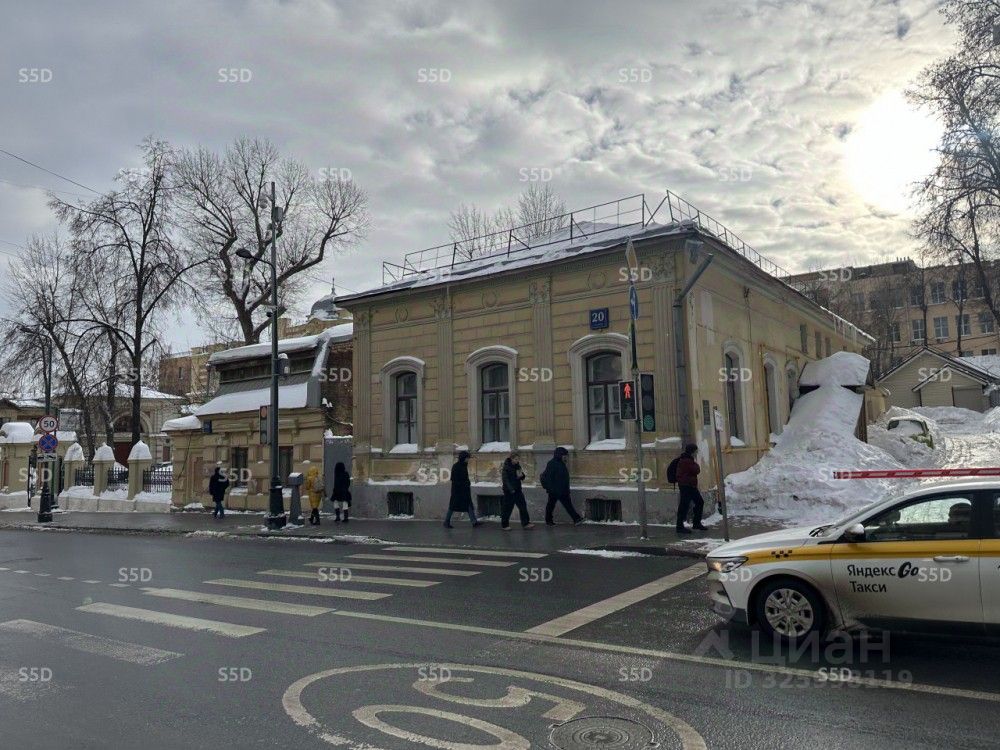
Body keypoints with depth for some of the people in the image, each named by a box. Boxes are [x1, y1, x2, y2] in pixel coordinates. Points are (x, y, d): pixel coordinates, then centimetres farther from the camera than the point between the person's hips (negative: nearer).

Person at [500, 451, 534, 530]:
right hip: (509, 490, -7)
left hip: (517, 489, 7)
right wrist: (511, 489, -26)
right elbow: (505, 479, -18)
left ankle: (526, 523, 10)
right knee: (507, 508, 1)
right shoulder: (506, 467, -13)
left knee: (523, 506, 3)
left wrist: (521, 475, -7)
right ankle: (504, 525, 13)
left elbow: (522, 477, 17)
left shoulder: (517, 466, 8)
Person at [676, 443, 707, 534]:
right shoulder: (686, 461, -18)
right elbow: (697, 471, -17)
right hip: (686, 485, -11)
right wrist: (696, 465, -1)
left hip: (691, 486, 11)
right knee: (684, 505, -8)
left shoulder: (689, 460, 17)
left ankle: (696, 523, 25)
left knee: (700, 502, 15)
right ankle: (680, 527, -4)